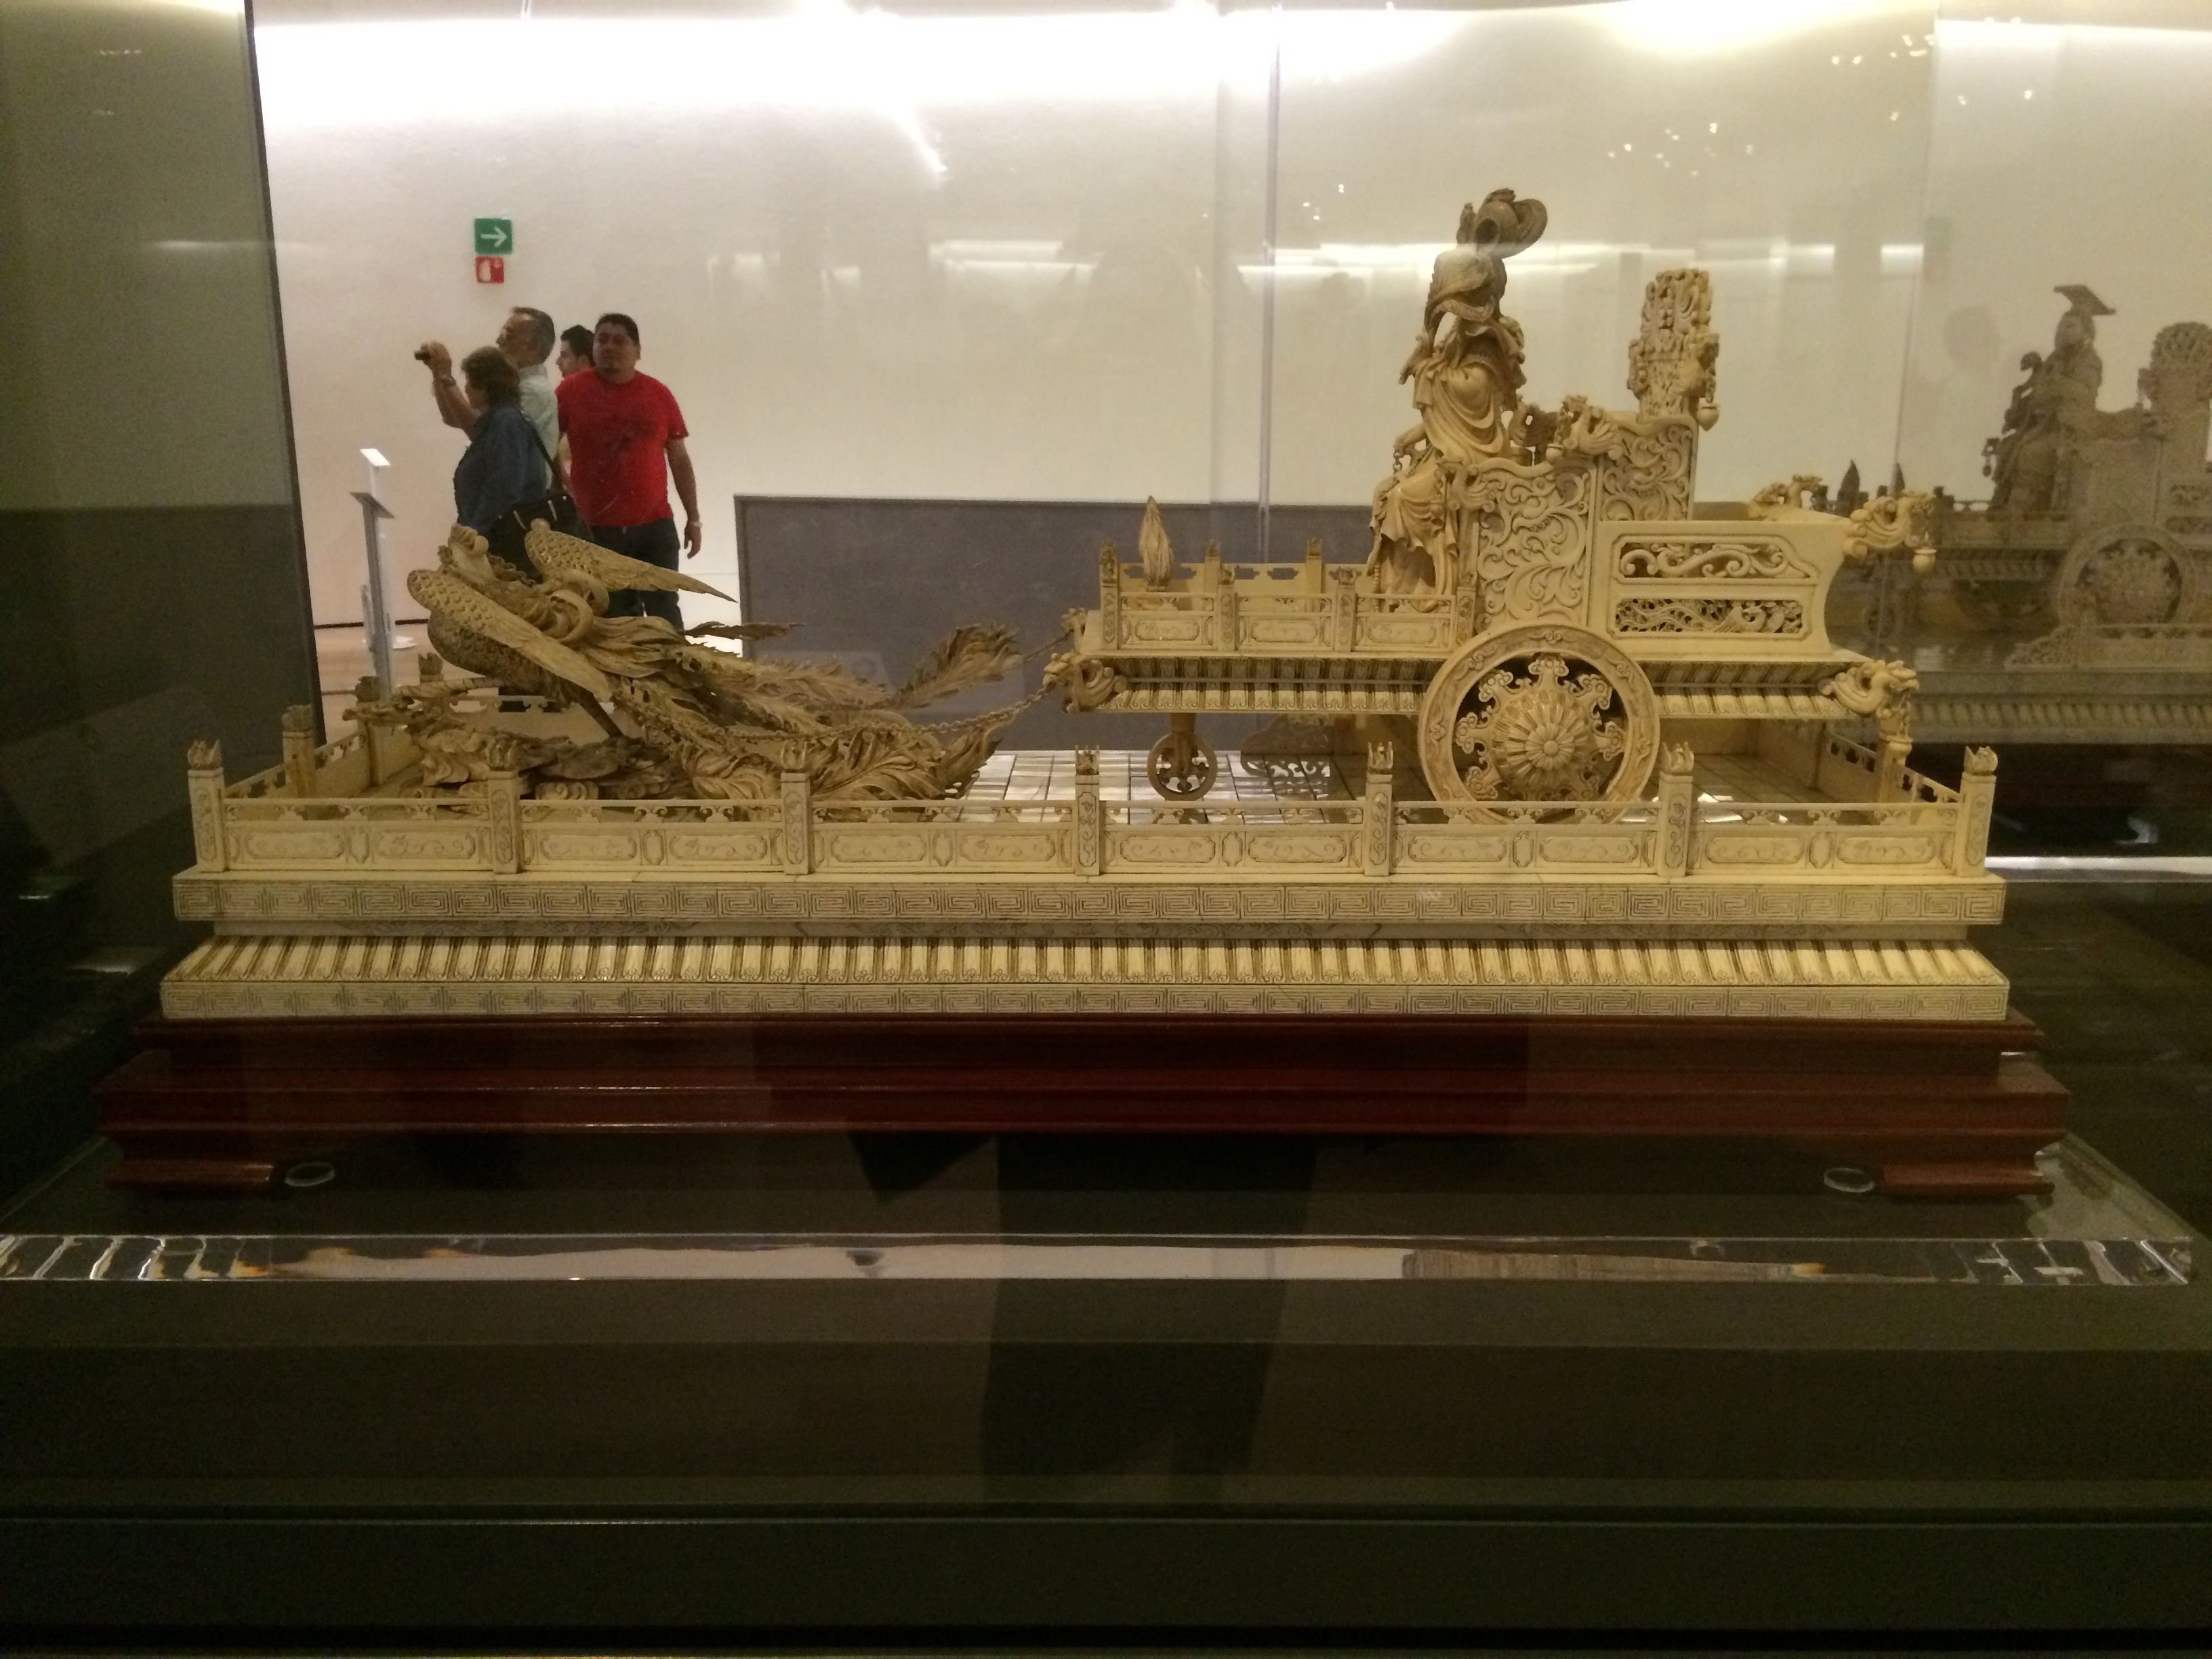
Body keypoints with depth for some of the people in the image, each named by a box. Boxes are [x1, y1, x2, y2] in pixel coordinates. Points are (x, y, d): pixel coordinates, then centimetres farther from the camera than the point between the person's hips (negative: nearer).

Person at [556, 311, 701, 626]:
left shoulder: (659, 394, 3)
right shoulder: (571, 391, 0)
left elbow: (679, 459, 8)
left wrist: (693, 518, 7)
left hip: (656, 526, 1)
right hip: (596, 529, 0)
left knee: (663, 611, 4)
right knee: (612, 617, 6)